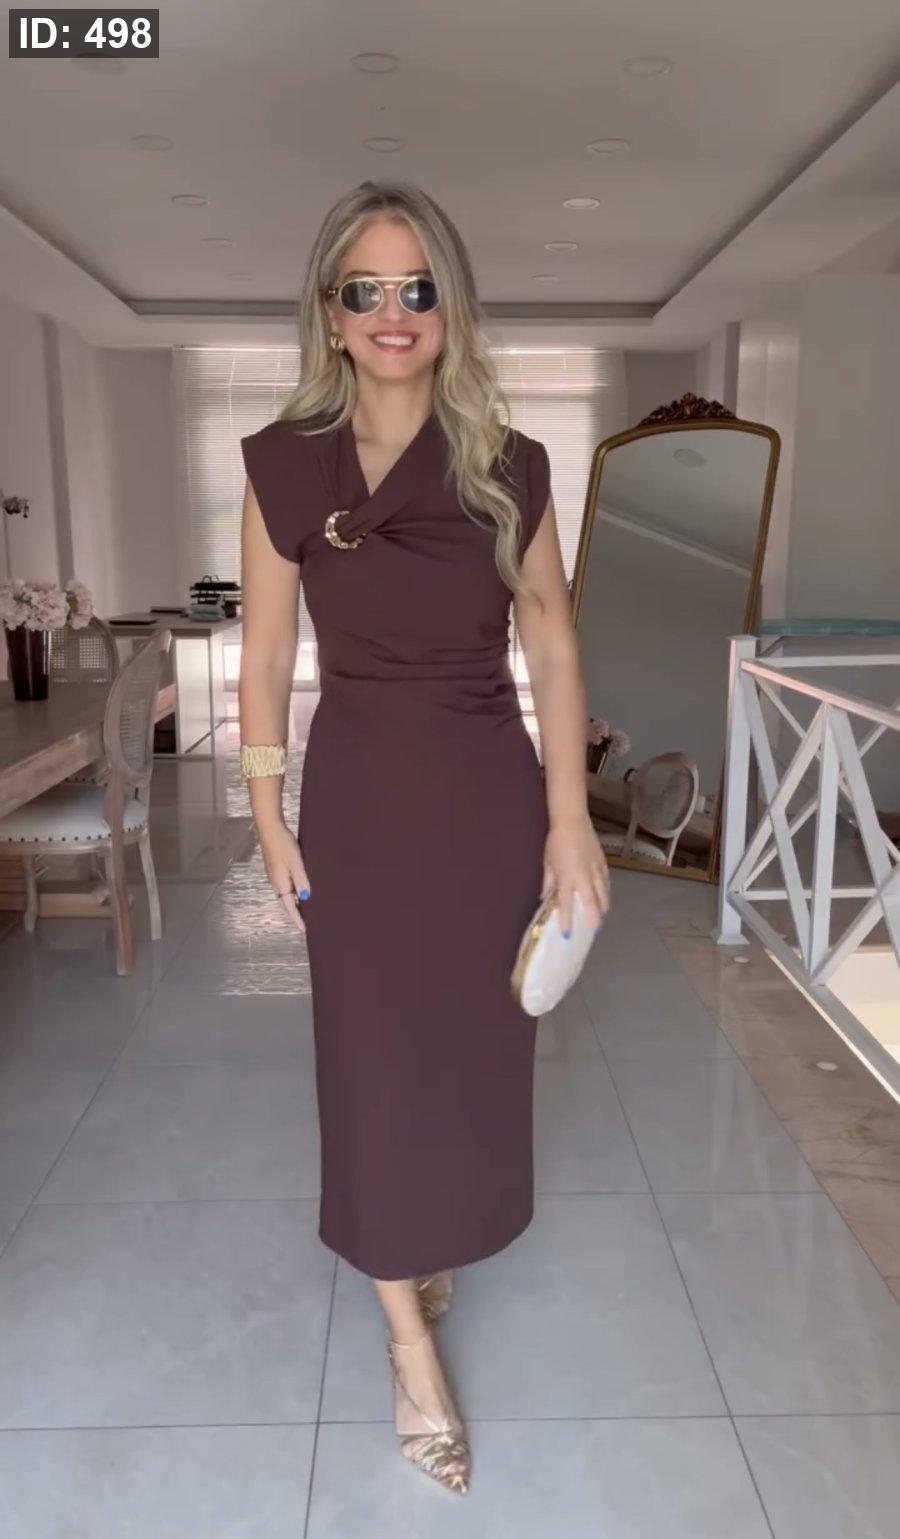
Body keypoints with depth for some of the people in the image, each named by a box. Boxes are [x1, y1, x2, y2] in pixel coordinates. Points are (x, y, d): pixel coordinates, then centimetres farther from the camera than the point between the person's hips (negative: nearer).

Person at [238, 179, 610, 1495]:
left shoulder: (511, 467, -3)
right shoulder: (283, 465, -4)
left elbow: (553, 651, 0)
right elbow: (266, 660, 0)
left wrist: (570, 819, -3)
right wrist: (271, 822, -1)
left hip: (492, 790, 1)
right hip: (358, 793, -1)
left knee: (476, 1037, 15)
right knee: (374, 1049, 6)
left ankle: (438, 1238, 46)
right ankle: (411, 1344, 25)